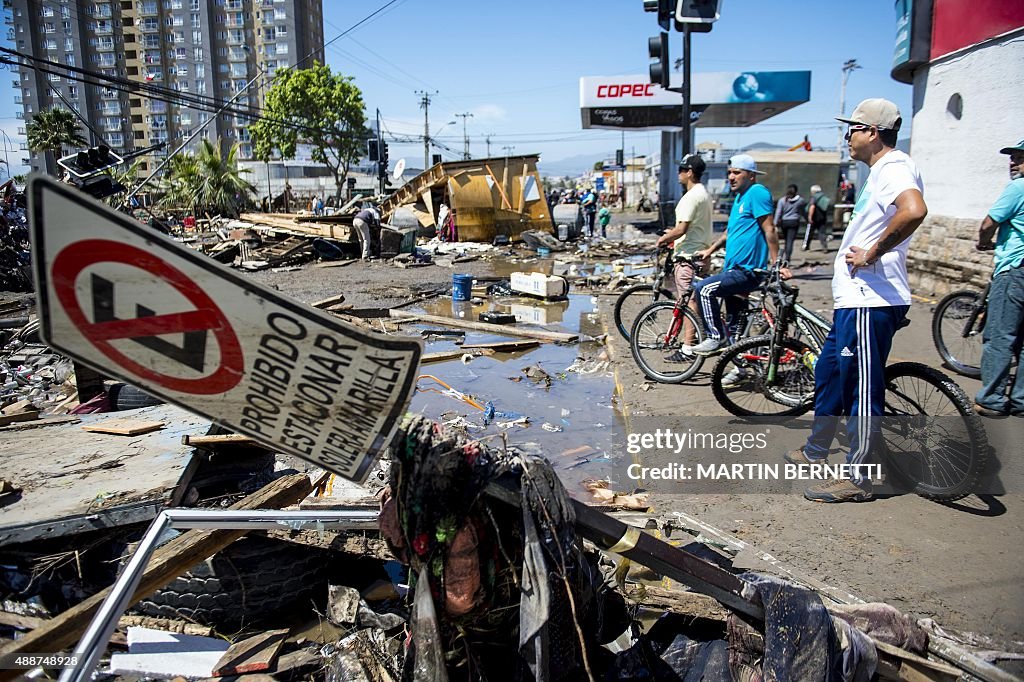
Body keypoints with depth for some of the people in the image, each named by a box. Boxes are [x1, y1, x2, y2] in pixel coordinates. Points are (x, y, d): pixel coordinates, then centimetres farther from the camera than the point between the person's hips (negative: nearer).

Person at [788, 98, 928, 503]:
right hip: (856, 299, 11)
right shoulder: (881, 171, 19)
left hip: (871, 302, -11)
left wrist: (872, 253, -25)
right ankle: (815, 454, 35)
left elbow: (914, 211, -35)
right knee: (829, 373, 20)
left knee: (862, 390, -4)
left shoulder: (895, 168, -14)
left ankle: (857, 480, 6)